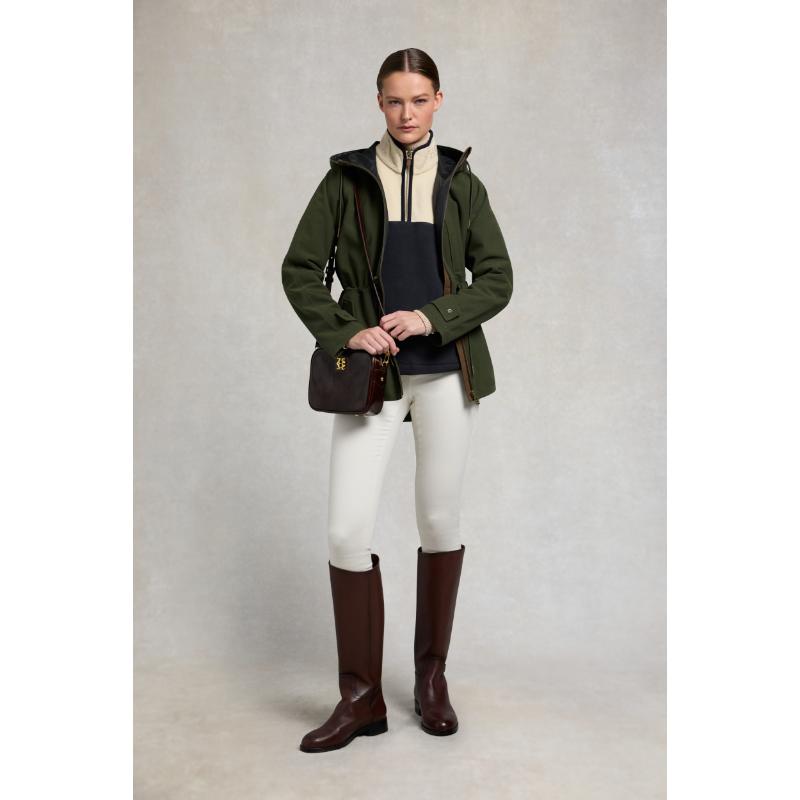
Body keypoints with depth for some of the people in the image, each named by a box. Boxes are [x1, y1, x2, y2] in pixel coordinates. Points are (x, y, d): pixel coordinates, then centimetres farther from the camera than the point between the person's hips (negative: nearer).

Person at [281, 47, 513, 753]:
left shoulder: (461, 182, 8)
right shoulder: (346, 178, 5)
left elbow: (497, 278, 4)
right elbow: (300, 270, 5)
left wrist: (433, 319, -11)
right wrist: (345, 332, -9)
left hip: (446, 368, 1)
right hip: (372, 371, 0)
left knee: (440, 522, 7)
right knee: (348, 531, -7)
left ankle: (432, 677, 26)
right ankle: (361, 698, 9)